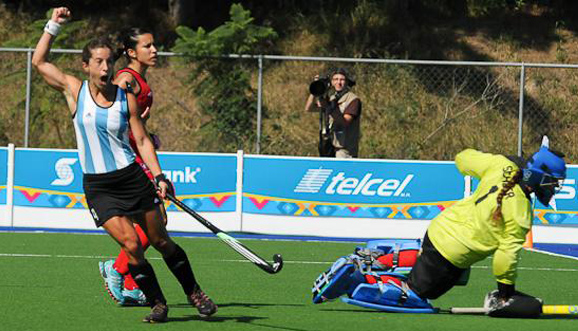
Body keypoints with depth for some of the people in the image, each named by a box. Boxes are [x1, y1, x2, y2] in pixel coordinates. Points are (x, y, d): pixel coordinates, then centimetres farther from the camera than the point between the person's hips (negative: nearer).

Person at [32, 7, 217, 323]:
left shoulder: (126, 97, -2)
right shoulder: (75, 90, -2)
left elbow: (142, 139, 2)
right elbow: (39, 61, 6)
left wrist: (159, 177, -8)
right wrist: (53, 25, 2)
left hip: (131, 177, 1)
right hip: (97, 187, -1)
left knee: (161, 241, 8)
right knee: (131, 245, -13)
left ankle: (195, 293, 25)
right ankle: (158, 305, 0)